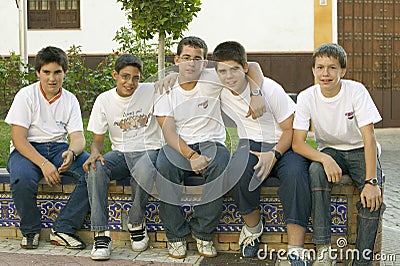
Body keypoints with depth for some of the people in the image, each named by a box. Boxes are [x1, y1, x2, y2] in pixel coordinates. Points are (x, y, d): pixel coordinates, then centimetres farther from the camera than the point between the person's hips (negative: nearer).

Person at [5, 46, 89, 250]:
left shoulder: (70, 100, 7)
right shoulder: (26, 95, -4)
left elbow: (78, 137, -2)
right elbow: (18, 138, -12)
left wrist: (71, 153, -28)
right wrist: (43, 164, -25)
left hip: (59, 148, 3)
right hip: (27, 149, -3)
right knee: (22, 179, -37)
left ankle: (62, 229, -17)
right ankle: (30, 230, -7)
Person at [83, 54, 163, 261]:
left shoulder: (152, 92, -2)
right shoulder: (104, 100, 3)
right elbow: (97, 139, 4)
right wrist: (95, 152, -20)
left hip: (148, 150, -2)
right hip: (120, 152, 2)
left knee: (144, 171, -38)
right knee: (95, 168, -31)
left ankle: (136, 224, -11)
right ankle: (101, 235, -28)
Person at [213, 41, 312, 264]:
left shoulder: (269, 89, -13)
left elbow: (291, 129, -8)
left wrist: (274, 155, -23)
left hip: (283, 145, -2)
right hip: (251, 145, 3)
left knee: (295, 173, -35)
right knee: (239, 169, -34)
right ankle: (252, 226, -7)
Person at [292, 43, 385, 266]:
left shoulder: (356, 91, -18)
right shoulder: (307, 97, -12)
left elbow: (369, 137, -21)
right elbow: (298, 143, -14)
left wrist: (371, 181, -31)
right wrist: (325, 160, -33)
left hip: (359, 150, -1)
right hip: (330, 150, 1)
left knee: (372, 196, -29)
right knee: (316, 170, -33)